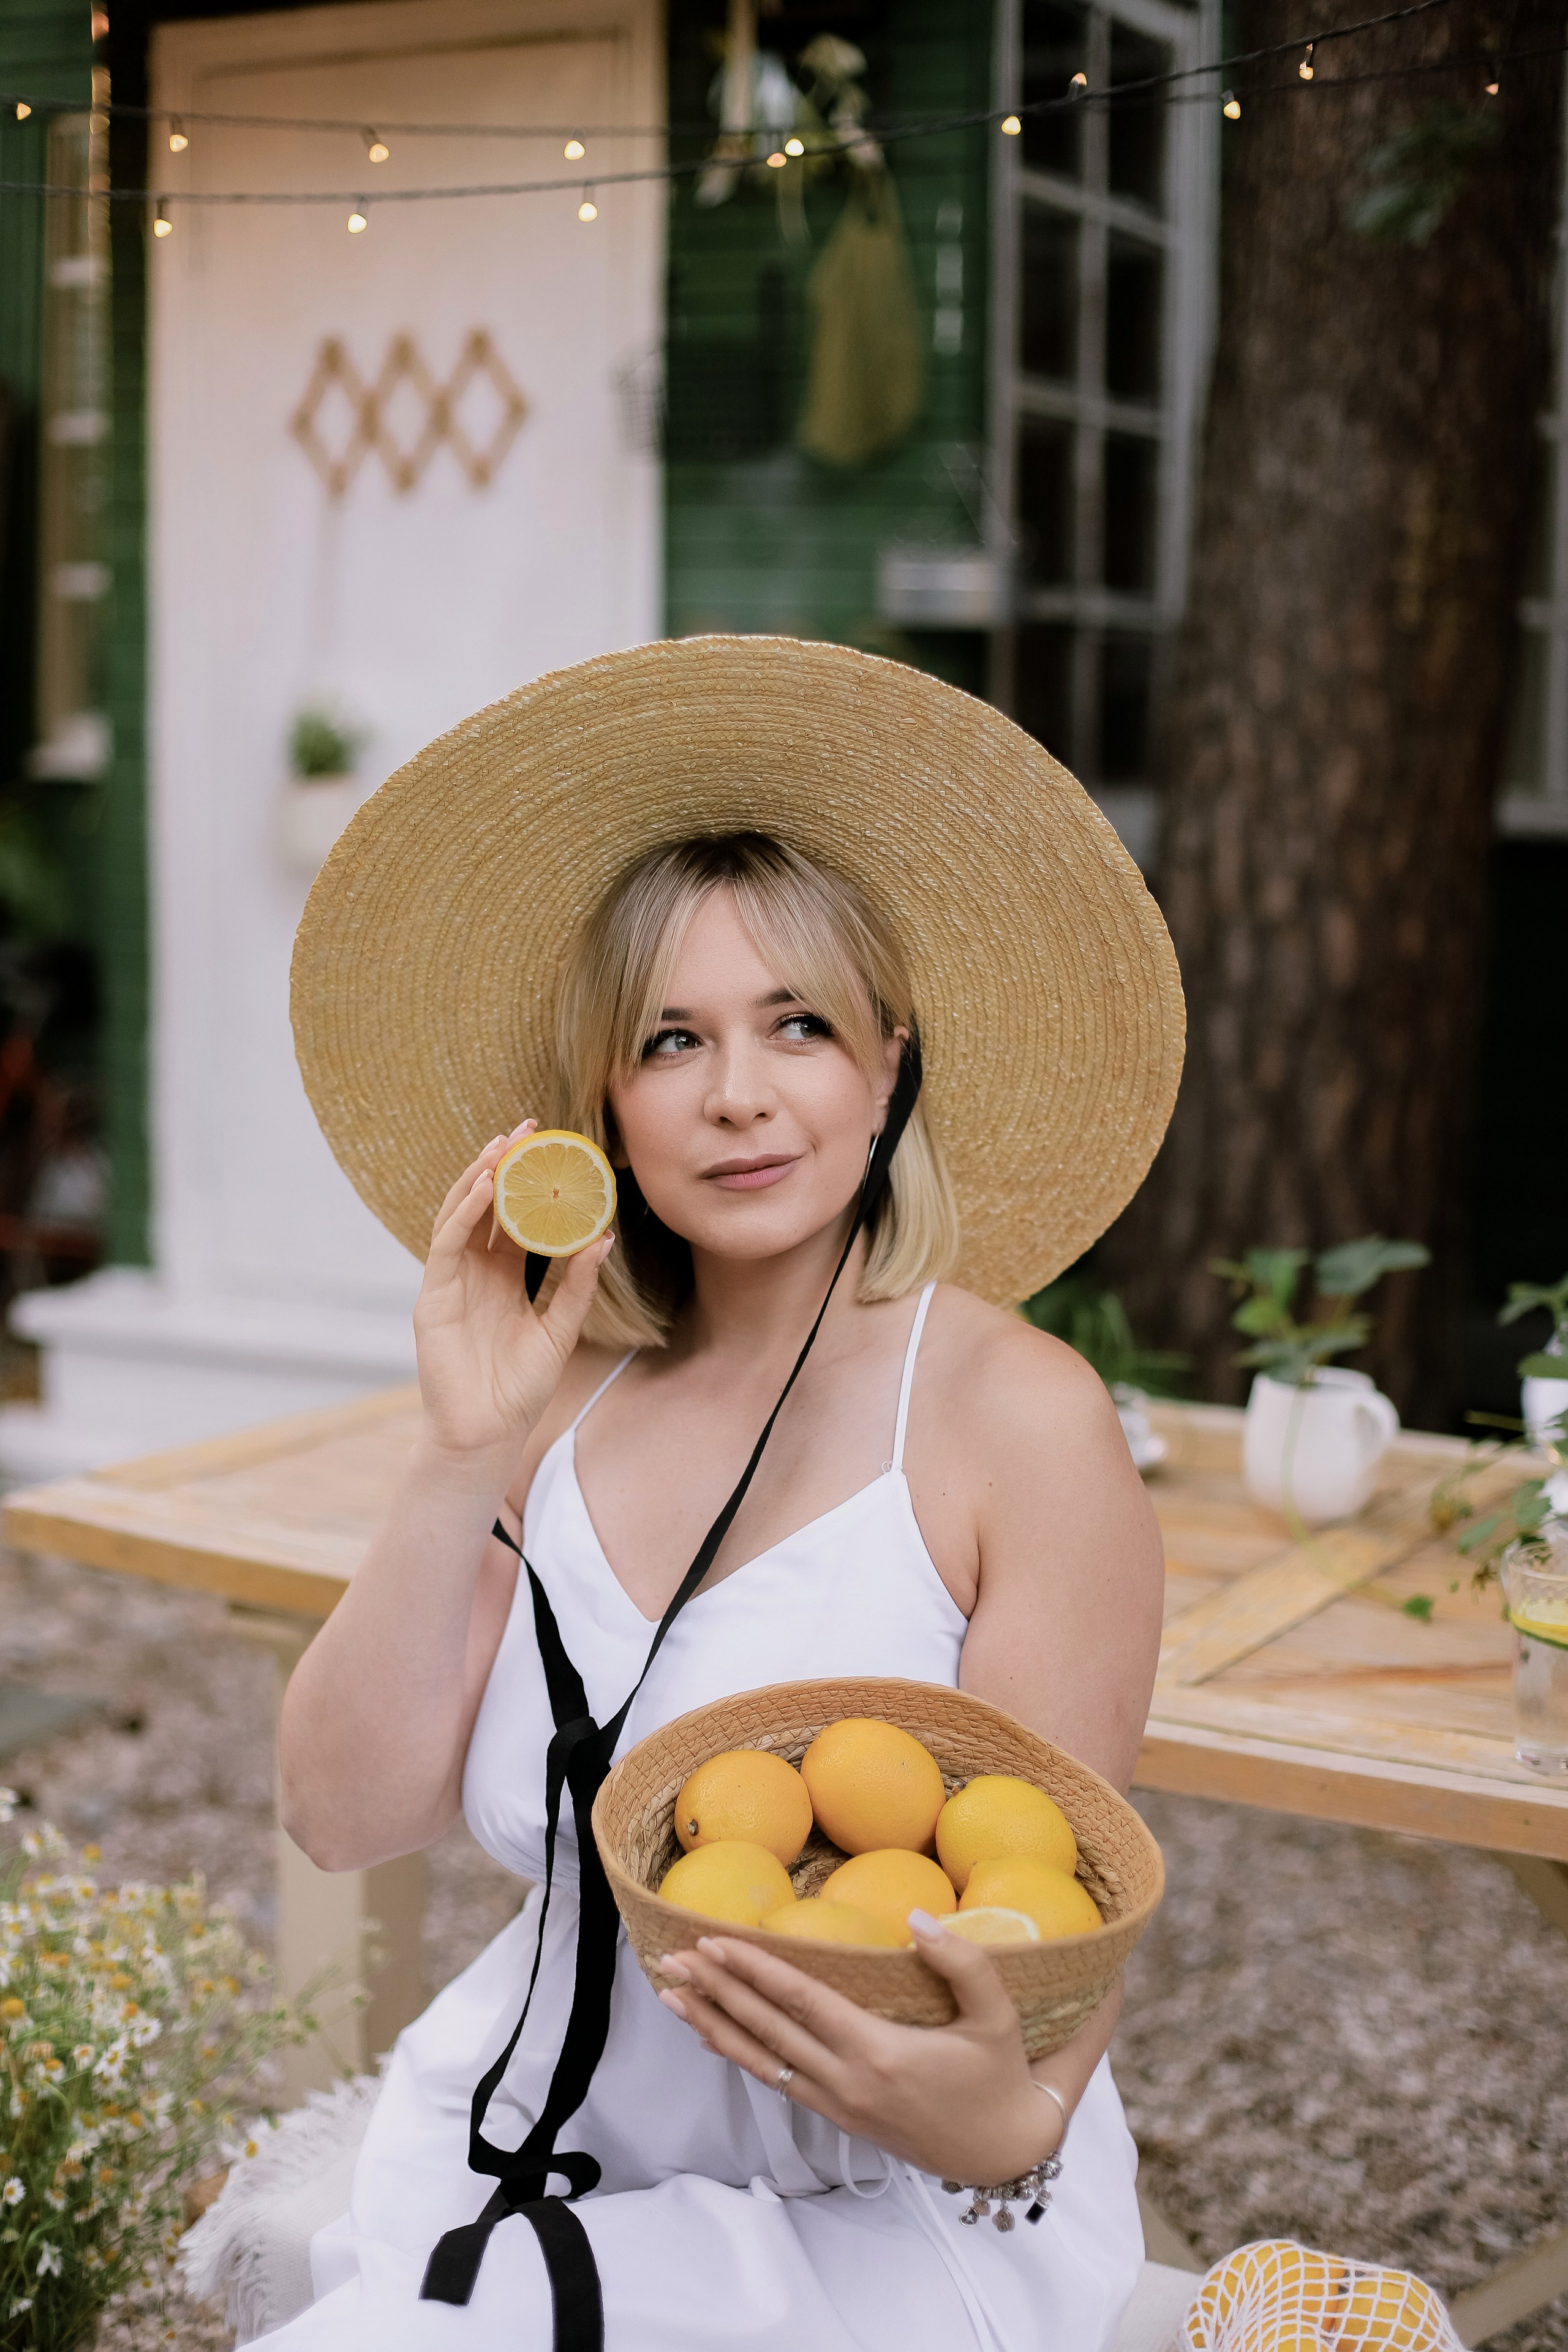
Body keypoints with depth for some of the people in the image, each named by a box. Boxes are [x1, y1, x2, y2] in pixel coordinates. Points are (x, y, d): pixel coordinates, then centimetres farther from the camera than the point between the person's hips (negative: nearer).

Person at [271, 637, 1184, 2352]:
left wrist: (1004, 2121, -34)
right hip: (526, 2137, 5)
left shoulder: (1018, 1420, -13)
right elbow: (346, 1815, -2)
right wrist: (461, 1458, -13)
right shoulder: (561, 1397, 1)